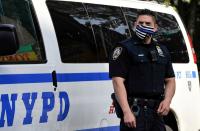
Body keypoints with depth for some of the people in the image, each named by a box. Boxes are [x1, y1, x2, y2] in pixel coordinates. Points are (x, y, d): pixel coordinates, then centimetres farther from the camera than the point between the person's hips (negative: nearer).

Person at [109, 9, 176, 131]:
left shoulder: (162, 50, 17)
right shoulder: (125, 48, -3)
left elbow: (170, 80, 23)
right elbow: (118, 81, -11)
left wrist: (167, 101, 2)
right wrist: (126, 112, -21)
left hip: (157, 110, 6)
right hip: (135, 111, -6)